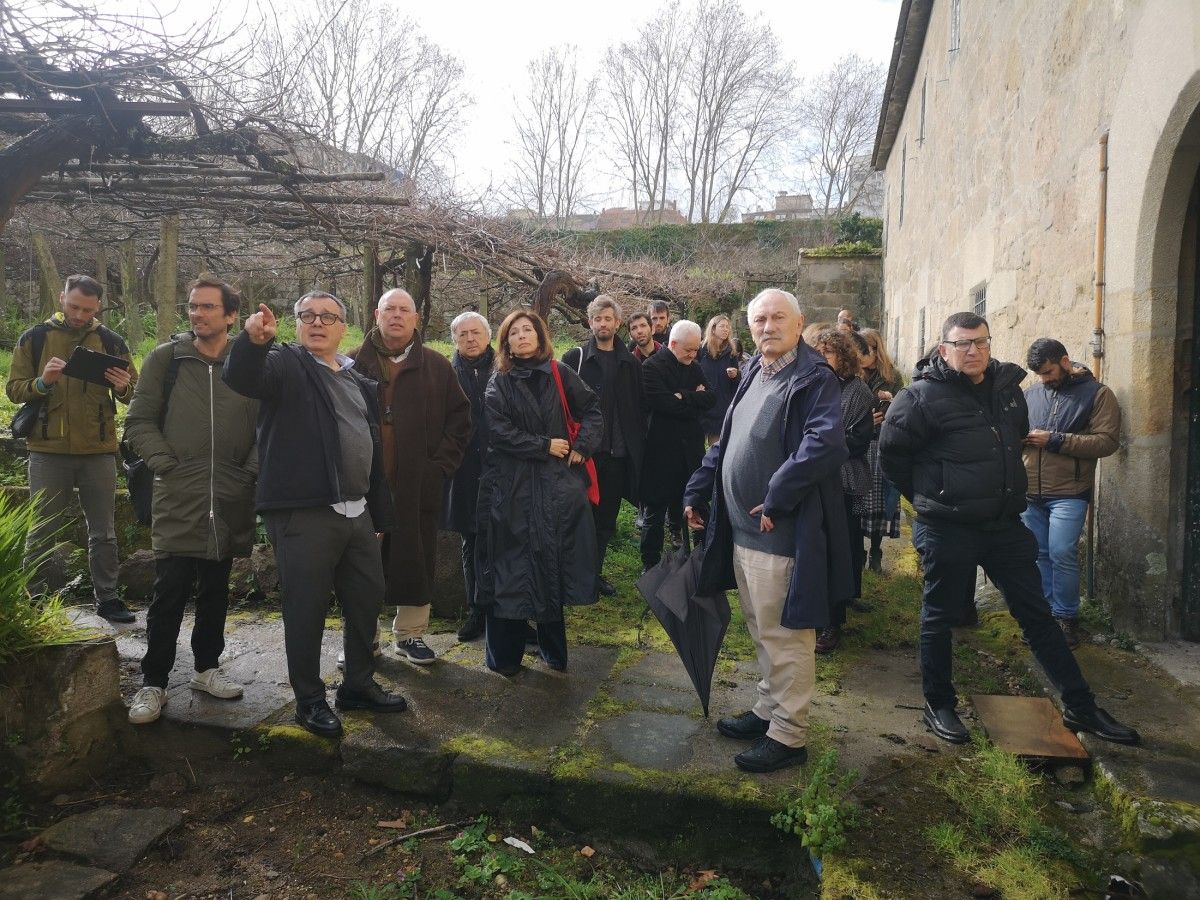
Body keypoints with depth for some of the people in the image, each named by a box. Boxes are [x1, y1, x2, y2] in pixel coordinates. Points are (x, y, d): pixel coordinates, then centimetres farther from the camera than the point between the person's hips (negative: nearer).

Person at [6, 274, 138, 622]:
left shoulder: (111, 341, 5)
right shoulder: (34, 338, 3)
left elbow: (133, 394, 6)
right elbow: (14, 390, 1)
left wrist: (123, 387, -16)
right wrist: (43, 382, -19)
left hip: (99, 451, 1)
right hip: (48, 452, -1)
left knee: (104, 532, 8)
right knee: (42, 532, 7)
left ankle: (107, 598, 18)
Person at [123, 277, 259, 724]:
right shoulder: (165, 359, 1)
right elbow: (139, 422, 3)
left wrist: (251, 470, -3)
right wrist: (166, 464, -6)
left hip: (230, 502, 2)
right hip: (177, 500, -2)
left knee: (215, 591, 14)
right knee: (170, 594, 1)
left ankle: (206, 667, 31)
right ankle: (152, 682, 16)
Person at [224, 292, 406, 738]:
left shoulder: (359, 382, 18)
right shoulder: (286, 365, -1)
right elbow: (241, 377, -24)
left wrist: (380, 515, 19)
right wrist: (254, 340, -46)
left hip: (357, 513, 7)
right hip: (302, 514, -6)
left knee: (367, 600, 15)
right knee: (306, 610, 3)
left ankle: (359, 685, 33)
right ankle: (310, 700, 20)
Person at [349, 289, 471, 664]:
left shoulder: (437, 366, 7)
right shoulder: (353, 363, 5)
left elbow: (459, 418, 8)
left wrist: (440, 464, 0)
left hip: (419, 487, 1)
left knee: (416, 561, 8)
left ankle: (410, 634, 23)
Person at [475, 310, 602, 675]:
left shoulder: (559, 374, 6)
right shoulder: (499, 383, 3)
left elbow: (592, 408, 9)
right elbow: (498, 431, -8)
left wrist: (582, 445, -5)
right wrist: (544, 446, -11)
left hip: (558, 484, 1)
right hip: (513, 488, -1)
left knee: (555, 566, 6)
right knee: (513, 568, 3)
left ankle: (553, 650, 18)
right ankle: (505, 655, 13)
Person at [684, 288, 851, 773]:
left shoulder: (814, 378, -12)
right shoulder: (753, 374, 15)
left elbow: (825, 444, -28)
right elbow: (725, 443, 21)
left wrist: (776, 500, -25)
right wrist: (697, 492, 18)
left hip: (781, 533, -9)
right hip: (742, 529, 9)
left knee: (784, 636, 3)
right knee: (762, 631, 20)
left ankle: (788, 736, 17)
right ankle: (769, 709, 36)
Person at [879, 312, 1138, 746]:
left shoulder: (1008, 386, 6)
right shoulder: (924, 397, -15)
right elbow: (892, 452, -8)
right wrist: (928, 495, -1)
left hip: (1006, 525, 6)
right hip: (947, 530, -6)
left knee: (1037, 614, 13)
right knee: (941, 617, 7)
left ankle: (1080, 708, 24)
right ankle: (938, 706, 24)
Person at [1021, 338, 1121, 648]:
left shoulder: (1097, 394, -4)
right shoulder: (1031, 394, 10)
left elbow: (1107, 441, -13)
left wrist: (1055, 440, -17)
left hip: (1068, 494, -4)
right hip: (1031, 492, 5)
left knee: (1061, 555, -7)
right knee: (1038, 554, 11)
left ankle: (1066, 617, 11)